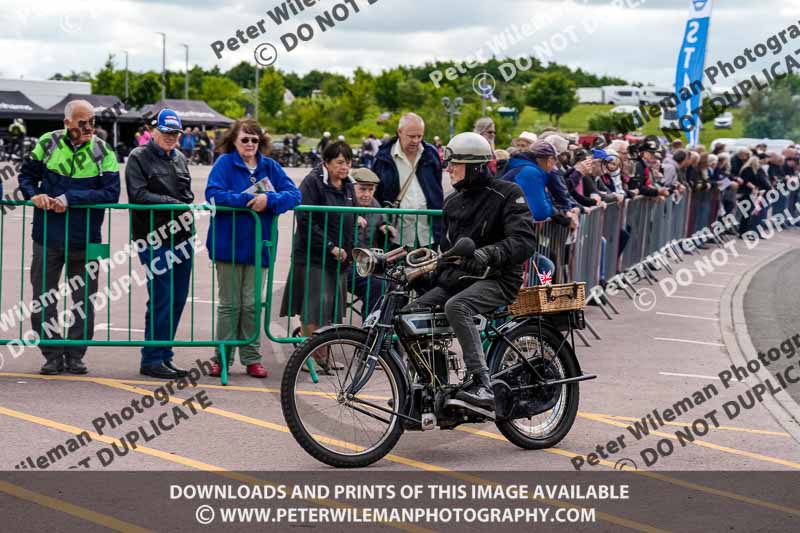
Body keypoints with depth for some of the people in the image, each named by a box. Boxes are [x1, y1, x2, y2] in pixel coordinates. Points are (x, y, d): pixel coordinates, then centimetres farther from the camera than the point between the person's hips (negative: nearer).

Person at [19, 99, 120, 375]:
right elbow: (26, 174, 11)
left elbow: (111, 194, -13)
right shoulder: (48, 143, 1)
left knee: (84, 300, 9)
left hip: (85, 240, -1)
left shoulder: (103, 152, -3)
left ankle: (75, 355, 23)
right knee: (43, 299, 5)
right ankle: (53, 355, 19)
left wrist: (70, 198, -20)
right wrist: (33, 194, -11)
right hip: (48, 238, 1)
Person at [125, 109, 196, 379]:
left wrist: (186, 209, 6)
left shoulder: (180, 158, 19)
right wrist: (173, 203, -14)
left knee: (177, 300, 9)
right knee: (161, 300, -9)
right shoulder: (139, 157, -2)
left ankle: (164, 356, 18)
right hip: (155, 241, -7)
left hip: (181, 237, 7)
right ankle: (152, 360, -2)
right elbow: (138, 195, -13)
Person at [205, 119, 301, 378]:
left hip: (258, 245, 2)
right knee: (230, 304, 4)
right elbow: (213, 194, -17)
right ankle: (222, 357, 14)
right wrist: (250, 199, -20)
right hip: (228, 244, -2)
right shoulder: (225, 163, -3)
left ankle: (251, 358, 14)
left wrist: (269, 199, -19)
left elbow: (294, 194, -1)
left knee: (252, 304, 5)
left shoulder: (270, 166, 7)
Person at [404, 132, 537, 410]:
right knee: (412, 311, -8)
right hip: (459, 277, 8)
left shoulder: (507, 194, -7)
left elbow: (524, 241, -20)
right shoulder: (454, 202, 17)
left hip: (498, 278, -8)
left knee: (456, 306, -36)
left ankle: (482, 384, -38)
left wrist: (489, 253, -37)